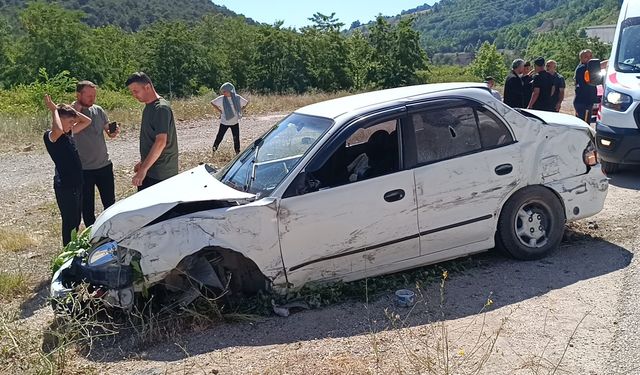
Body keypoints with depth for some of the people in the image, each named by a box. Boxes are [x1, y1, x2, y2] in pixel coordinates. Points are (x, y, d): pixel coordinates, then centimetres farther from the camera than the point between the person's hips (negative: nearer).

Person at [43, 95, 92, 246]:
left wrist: (70, 109, 3)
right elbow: (58, 130, -37)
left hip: (77, 183, 8)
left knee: (76, 221, 18)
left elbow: (87, 121, 15)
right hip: (65, 186, -8)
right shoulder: (50, 136, -14)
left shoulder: (69, 133, 9)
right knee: (69, 222, 0)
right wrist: (54, 109, -22)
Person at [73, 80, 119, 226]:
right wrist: (77, 107, -25)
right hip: (84, 169, -4)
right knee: (87, 207, 9)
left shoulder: (98, 110, 3)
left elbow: (109, 132, 11)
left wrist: (114, 131, -11)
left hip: (104, 165, 4)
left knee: (110, 203, 13)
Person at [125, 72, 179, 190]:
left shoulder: (161, 108, -17)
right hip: (150, 170, 9)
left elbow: (160, 142, -25)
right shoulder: (148, 107, 13)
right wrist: (142, 162, 23)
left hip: (160, 174, -9)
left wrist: (143, 169, -26)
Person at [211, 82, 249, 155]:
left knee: (236, 138, 5)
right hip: (224, 122, -1)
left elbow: (246, 102, 8)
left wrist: (239, 110, 3)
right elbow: (212, 103, 3)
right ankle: (214, 150, 20)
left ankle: (238, 152, 17)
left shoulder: (237, 98, -7)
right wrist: (219, 111, -2)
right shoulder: (221, 99, -10)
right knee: (219, 137, 3)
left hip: (235, 122, 1)